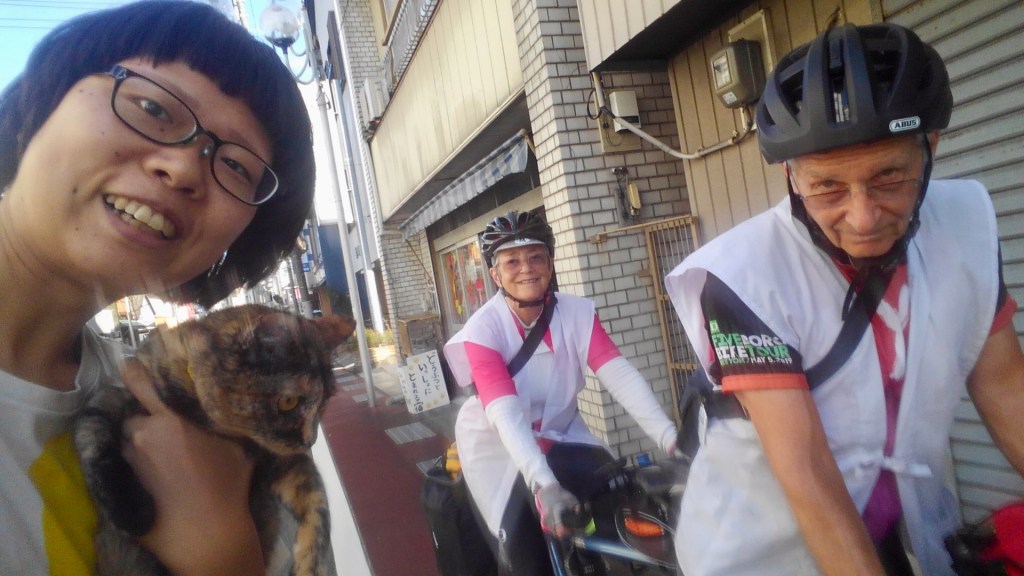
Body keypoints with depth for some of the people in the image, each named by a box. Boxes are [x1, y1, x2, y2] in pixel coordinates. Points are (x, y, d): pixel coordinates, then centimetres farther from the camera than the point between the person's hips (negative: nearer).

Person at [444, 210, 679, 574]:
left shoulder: (578, 313, -12)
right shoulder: (482, 330, -22)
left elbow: (620, 375, -24)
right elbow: (505, 413, -34)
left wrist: (670, 438, -38)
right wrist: (545, 485, -47)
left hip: (560, 435, 3)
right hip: (500, 448, -3)